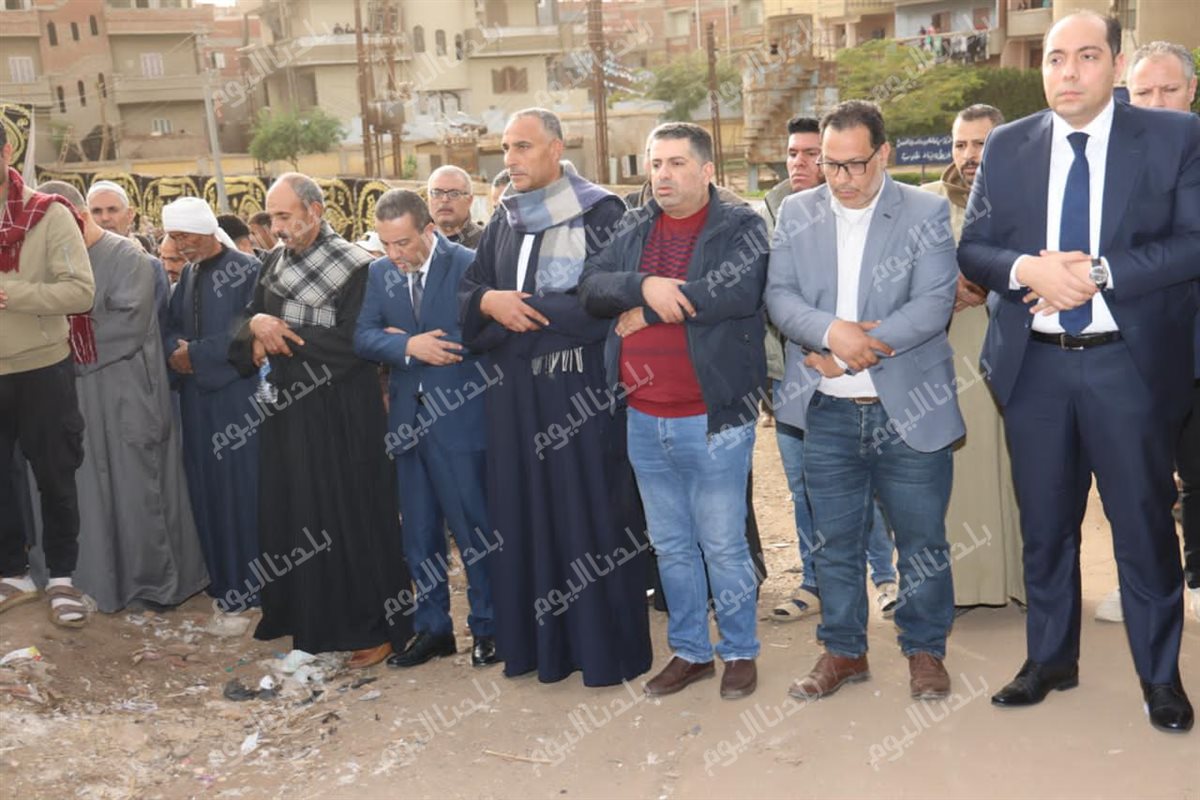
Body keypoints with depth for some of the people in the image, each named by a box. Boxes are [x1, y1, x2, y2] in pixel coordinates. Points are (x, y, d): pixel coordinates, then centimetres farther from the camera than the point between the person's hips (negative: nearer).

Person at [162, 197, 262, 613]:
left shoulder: (247, 270, -10)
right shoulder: (188, 273, 13)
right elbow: (173, 326, 16)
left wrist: (196, 354, -14)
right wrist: (176, 350, -6)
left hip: (237, 392, -7)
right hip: (195, 394, 7)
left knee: (241, 484, -2)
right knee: (206, 486, 12)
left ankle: (250, 581, 8)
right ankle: (221, 575, 23)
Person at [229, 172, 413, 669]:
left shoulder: (354, 266, -10)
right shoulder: (274, 262, 9)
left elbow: (352, 343, -16)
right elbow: (249, 321, 11)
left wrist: (280, 332, -12)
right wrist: (258, 326, -13)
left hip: (339, 414, -6)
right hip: (285, 407, 7)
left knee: (350, 517, -2)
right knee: (291, 514, 11)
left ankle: (375, 627, 10)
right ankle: (308, 616, 26)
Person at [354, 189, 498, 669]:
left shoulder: (468, 265, -9)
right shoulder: (381, 273, 7)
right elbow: (363, 338, 0)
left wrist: (407, 338, -11)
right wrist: (410, 347, -19)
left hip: (458, 417, -5)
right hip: (407, 418, 6)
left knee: (473, 527, 3)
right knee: (419, 533, 14)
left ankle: (487, 627, 19)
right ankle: (432, 628, 27)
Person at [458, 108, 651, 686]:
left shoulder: (600, 213, -5)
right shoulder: (503, 220, 13)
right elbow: (468, 289, 14)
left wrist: (521, 311, -12)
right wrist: (489, 303, -10)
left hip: (581, 388, -5)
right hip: (515, 390, 6)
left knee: (590, 513, 0)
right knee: (524, 513, 8)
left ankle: (606, 644, 12)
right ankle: (537, 639, 20)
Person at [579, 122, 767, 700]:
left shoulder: (739, 227, -5)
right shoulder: (633, 229, 11)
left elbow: (739, 292, -23)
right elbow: (590, 287, 0)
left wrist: (646, 312, -15)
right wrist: (644, 285, -21)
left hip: (712, 418, -5)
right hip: (644, 419, 5)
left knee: (723, 545, 5)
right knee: (670, 545, 16)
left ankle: (740, 652, 24)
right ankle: (689, 651, 30)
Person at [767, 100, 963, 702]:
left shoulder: (926, 212, -2)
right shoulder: (796, 213, 7)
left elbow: (934, 303, -11)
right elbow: (779, 296, -1)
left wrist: (853, 352, -17)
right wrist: (832, 331, -20)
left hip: (908, 409, -2)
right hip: (826, 412, 2)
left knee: (921, 539, 8)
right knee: (834, 541, 12)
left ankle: (925, 651, 27)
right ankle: (843, 651, 27)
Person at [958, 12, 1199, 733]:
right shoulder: (1007, 146, 6)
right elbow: (973, 248, 4)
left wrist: (1099, 273, -19)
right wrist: (1027, 269, -16)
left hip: (1131, 365, -2)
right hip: (1035, 366, 3)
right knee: (1045, 524, 13)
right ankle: (1050, 659, 29)